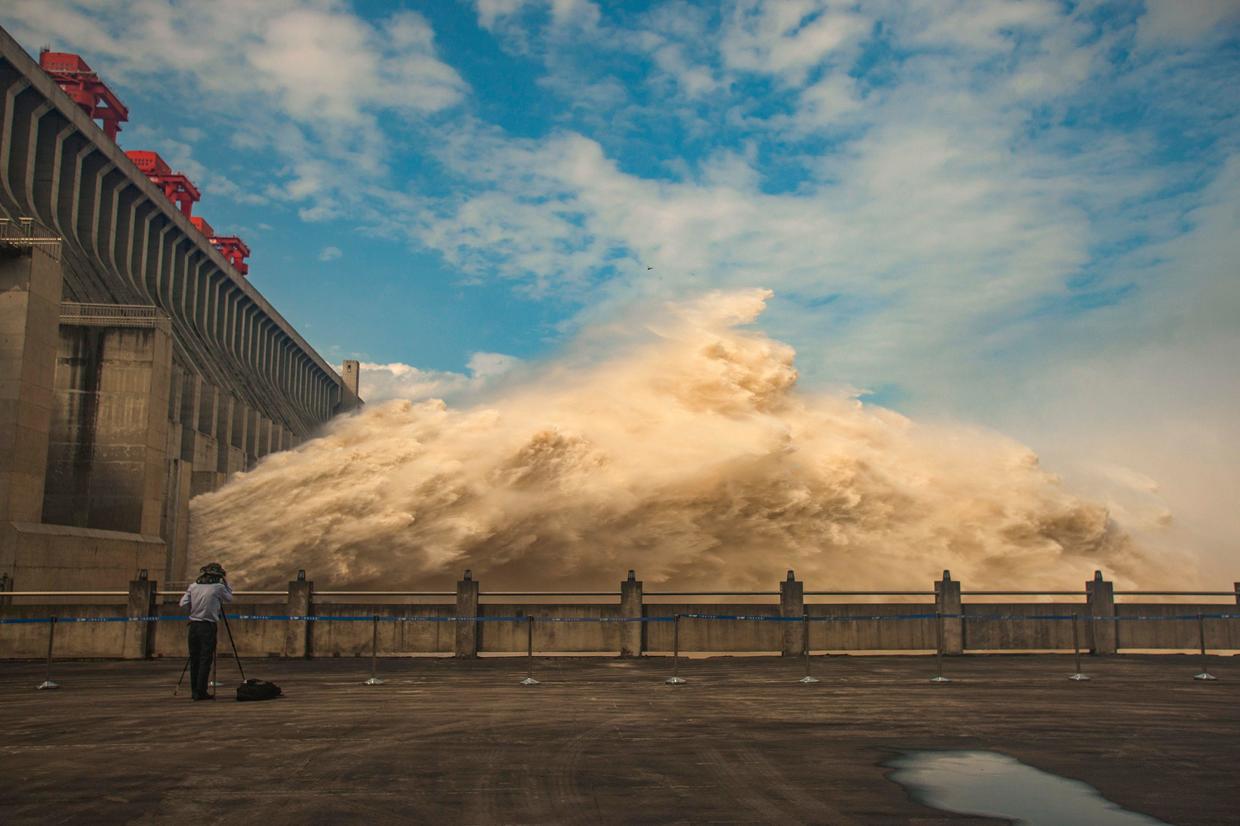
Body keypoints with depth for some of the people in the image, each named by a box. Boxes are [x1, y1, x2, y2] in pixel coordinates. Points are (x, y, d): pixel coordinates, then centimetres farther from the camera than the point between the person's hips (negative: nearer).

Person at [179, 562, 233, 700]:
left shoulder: (193, 586, 6)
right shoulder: (218, 587, -5)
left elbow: (183, 604, 3)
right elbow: (229, 598, 11)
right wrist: (225, 582, 12)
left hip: (194, 625, 5)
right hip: (208, 626, -4)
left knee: (194, 659, 11)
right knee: (205, 660, -1)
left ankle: (195, 691, 15)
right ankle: (201, 692, -3)